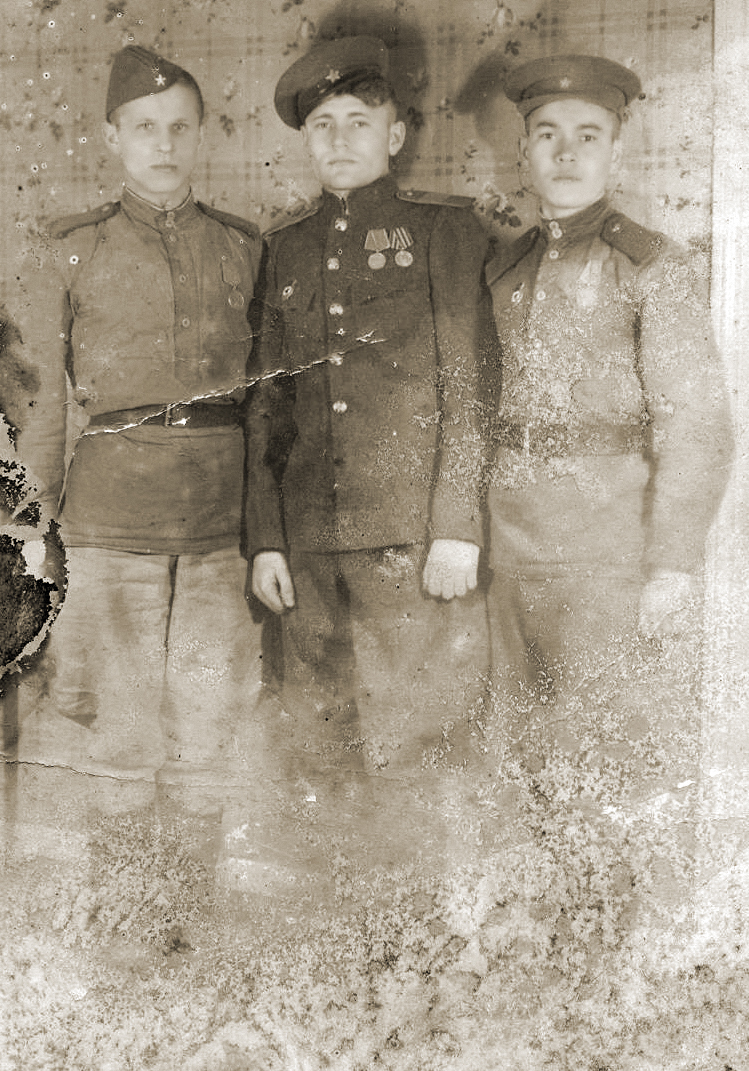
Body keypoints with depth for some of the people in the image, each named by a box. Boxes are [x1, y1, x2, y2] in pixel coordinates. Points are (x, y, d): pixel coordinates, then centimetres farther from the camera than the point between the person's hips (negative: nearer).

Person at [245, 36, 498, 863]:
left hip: (413, 540, -4)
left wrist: (458, 527, -9)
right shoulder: (287, 251, 17)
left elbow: (471, 387, -1)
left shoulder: (443, 231, 6)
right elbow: (269, 402, 15)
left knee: (414, 750, 0)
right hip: (310, 540, 4)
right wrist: (265, 537, 8)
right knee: (320, 755, 8)